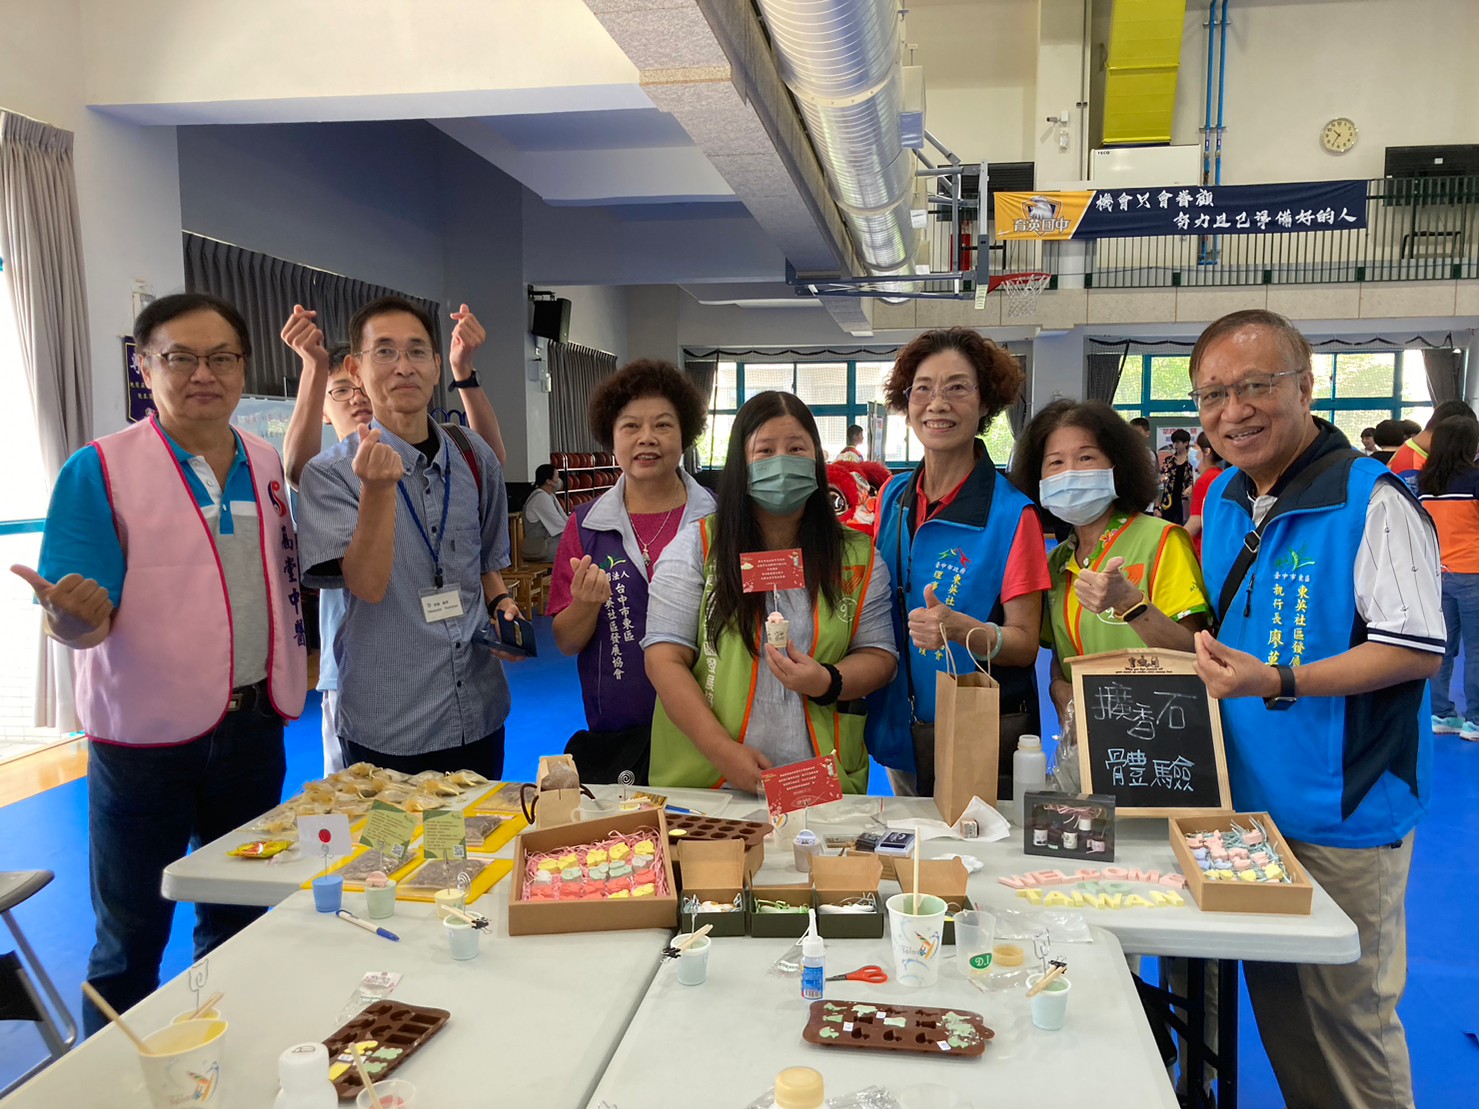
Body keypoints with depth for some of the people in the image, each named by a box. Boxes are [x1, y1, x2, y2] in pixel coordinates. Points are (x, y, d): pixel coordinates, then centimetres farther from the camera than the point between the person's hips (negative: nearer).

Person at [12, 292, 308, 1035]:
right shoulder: (100, 470, -10)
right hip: (148, 737, -4)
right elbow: (81, 624, -15)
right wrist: (71, 616, -35)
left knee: (237, 926, 19)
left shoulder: (267, 465, 4)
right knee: (129, 942, 11)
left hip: (254, 726, 5)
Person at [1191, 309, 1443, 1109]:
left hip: (1344, 818, -7)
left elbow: (1418, 650, -18)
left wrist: (1278, 683, -26)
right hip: (1249, 803, 7)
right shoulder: (1223, 501, 6)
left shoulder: (1373, 501, -16)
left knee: (1347, 1013, 9)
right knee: (1274, 1004, 20)